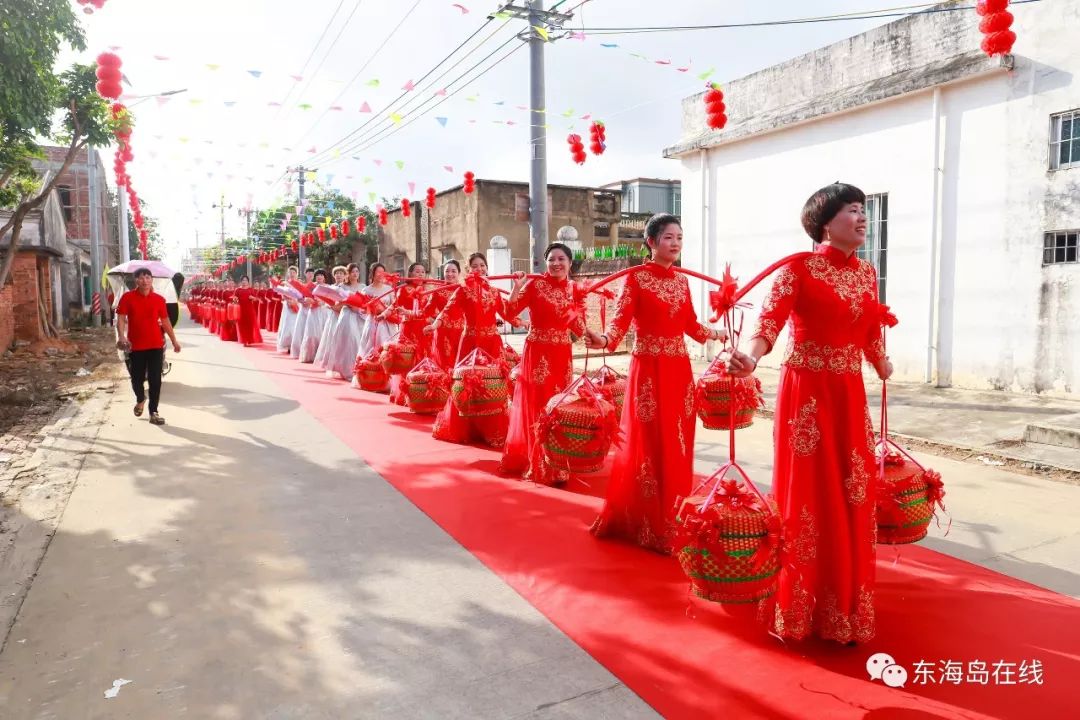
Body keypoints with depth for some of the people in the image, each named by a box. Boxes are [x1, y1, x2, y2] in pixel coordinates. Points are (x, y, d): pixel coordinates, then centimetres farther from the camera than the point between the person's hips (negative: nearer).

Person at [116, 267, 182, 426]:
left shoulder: (159, 299, 3)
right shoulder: (127, 297, -2)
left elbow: (165, 321, 10)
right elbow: (121, 318, -4)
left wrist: (174, 341, 12)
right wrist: (121, 336, -20)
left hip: (156, 345, 1)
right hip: (136, 345, -1)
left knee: (155, 380, -1)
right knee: (137, 378, 10)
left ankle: (153, 413, 6)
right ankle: (140, 399, 41)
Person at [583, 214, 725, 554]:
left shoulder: (682, 280, 12)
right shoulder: (636, 277, -5)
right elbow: (620, 319, -15)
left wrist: (719, 334, 23)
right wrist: (604, 340, -33)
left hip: (679, 369, 6)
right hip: (648, 369, -6)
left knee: (677, 444, 10)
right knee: (648, 445, -1)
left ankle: (672, 520, 24)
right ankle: (648, 525, 11)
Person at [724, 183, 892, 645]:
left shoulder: (866, 274, 10)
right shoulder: (799, 268, -9)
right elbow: (768, 323, -20)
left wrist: (882, 368, 36)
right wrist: (750, 357, -38)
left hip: (851, 396, 6)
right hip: (806, 394, -6)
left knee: (852, 498, 9)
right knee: (808, 496, 0)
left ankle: (844, 603, 25)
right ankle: (799, 606, 16)